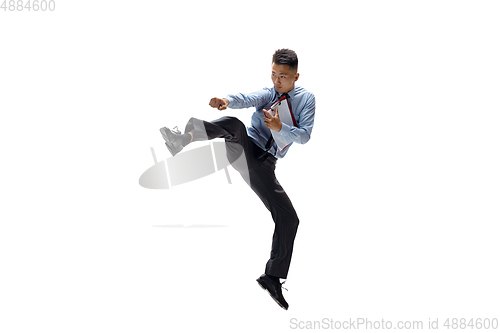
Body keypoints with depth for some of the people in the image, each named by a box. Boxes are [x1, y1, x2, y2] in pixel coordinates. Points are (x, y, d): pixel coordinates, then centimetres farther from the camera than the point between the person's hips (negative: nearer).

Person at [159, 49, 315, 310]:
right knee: (234, 124, -34)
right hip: (244, 148, -1)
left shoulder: (306, 99, 12)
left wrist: (280, 127, -20)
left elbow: (304, 136, 0)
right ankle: (183, 138, -59)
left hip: (263, 165, 2)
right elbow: (248, 99, -16)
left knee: (289, 219, -5)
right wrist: (228, 100, -40)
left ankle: (273, 278, 9)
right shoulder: (268, 93, 9)